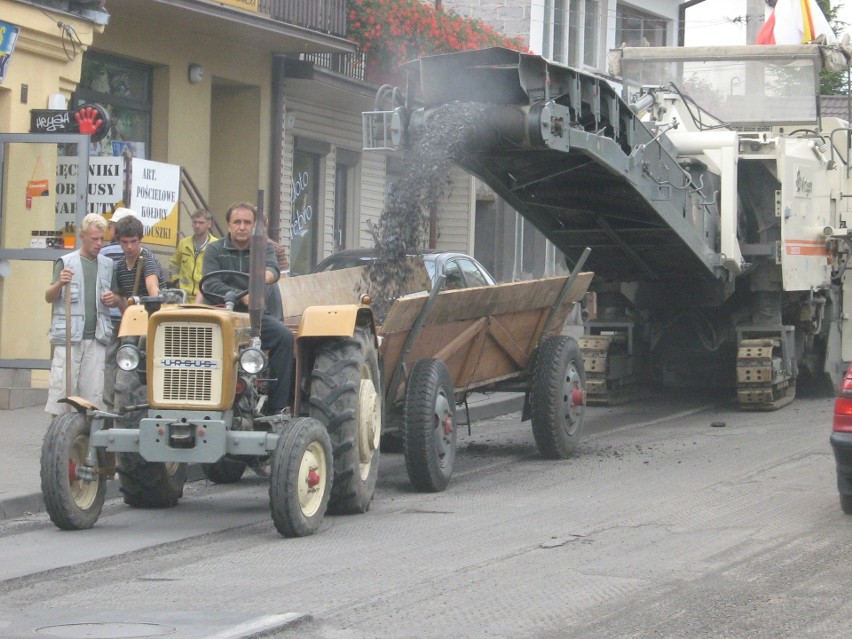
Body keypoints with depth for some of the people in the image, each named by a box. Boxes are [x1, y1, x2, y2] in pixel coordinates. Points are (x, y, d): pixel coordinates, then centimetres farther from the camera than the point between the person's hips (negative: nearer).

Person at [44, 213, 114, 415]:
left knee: (94, 390, 0)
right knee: (62, 385, -6)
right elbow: (49, 297, 2)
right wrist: (59, 284, -18)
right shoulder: (66, 262, 4)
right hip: (68, 337, -3)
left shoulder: (108, 265, 14)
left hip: (97, 338, 3)